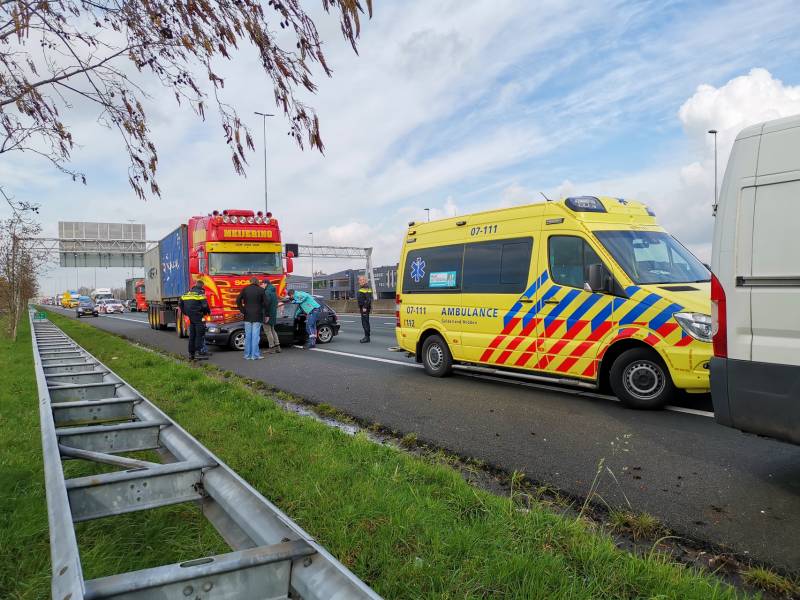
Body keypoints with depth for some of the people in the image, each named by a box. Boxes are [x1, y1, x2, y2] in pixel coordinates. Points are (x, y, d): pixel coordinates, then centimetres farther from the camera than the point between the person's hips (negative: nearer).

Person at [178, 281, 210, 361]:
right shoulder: (200, 293, -3)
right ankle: (199, 351, -12)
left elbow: (180, 303, 18)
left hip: (190, 315, 7)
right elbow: (204, 304, -13)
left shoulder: (188, 292, 18)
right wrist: (208, 311, 3)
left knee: (192, 334, 13)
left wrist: (185, 312, 24)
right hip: (197, 314, -7)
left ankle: (191, 353, 16)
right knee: (200, 333, -5)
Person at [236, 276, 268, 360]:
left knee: (247, 336, 9)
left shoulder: (245, 289, 4)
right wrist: (264, 312, 4)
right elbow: (265, 303, -7)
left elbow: (238, 300, 0)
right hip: (257, 316, -3)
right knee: (255, 335, -1)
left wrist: (242, 310, 4)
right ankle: (255, 355, -2)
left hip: (247, 316, 3)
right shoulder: (260, 290, -3)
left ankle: (247, 355, 13)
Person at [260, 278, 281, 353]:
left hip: (268, 314, -9)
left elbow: (267, 304, -23)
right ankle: (277, 346, 17)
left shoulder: (267, 292, -16)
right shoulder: (273, 292, 14)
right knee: (272, 330, 18)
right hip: (274, 313, 10)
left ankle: (271, 347, -1)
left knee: (268, 330, -3)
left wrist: (267, 315, -21)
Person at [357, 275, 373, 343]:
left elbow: (368, 299, -22)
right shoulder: (361, 288, 19)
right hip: (362, 308, 11)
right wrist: (360, 307, 22)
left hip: (365, 308, -11)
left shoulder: (366, 288, -14)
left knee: (365, 322, -11)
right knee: (364, 322, 13)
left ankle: (367, 338, -10)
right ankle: (366, 337, 18)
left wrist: (365, 307, -24)